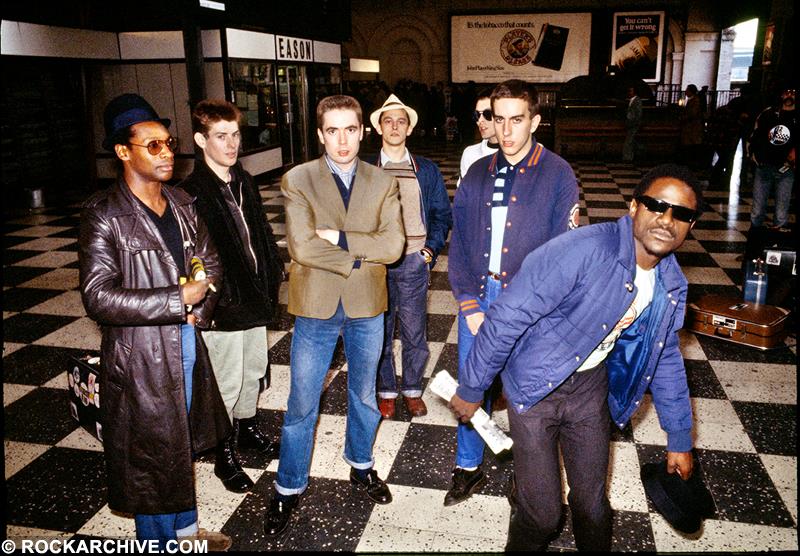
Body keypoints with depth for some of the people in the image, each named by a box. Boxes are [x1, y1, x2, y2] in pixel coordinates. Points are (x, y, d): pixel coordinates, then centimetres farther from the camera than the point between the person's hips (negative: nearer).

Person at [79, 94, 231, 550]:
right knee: (151, 455, 9)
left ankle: (186, 530, 43)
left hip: (187, 344, 7)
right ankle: (161, 539, 31)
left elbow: (211, 263, 11)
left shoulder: (182, 203, 5)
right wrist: (179, 300, -22)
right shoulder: (104, 215, -15)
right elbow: (98, 297, -22)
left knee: (182, 444, 22)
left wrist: (203, 305, -8)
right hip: (141, 356, -6)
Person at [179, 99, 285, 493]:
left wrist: (273, 275, 9)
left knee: (254, 370, 22)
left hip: (255, 298, 7)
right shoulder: (192, 193, -18)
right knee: (227, 383, 6)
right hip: (224, 307, -7)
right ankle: (225, 455, 25)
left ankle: (247, 426, 44)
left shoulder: (244, 182, 7)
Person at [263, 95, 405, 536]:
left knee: (364, 396, 20)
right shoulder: (297, 181, -7)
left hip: (367, 307, 3)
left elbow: (393, 245, -13)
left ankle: (361, 467, 43)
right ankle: (288, 489, 27)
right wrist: (357, 258, -14)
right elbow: (302, 247, -20)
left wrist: (337, 238, -19)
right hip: (316, 308, -2)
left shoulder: (382, 183, 0)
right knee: (301, 405, 8)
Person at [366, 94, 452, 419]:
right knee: (380, 332, 8)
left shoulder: (427, 170, 7)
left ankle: (412, 390, 26)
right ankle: (386, 391, 26)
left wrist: (431, 249, -1)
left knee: (415, 333, 7)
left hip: (414, 261, 1)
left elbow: (443, 215, 9)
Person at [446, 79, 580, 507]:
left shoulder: (557, 175, -5)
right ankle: (469, 468, 32)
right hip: (477, 296, 4)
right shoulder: (477, 174, 6)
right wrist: (470, 304, -5)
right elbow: (458, 243, 5)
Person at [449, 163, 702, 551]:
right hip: (535, 385, -5)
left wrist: (680, 439, 16)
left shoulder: (672, 285, -4)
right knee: (541, 512, 2)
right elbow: (507, 316, -26)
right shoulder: (584, 250, -29)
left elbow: (665, 360, 11)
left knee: (592, 502, 16)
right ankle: (524, 546, 34)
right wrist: (472, 388, -18)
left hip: (591, 385, 6)